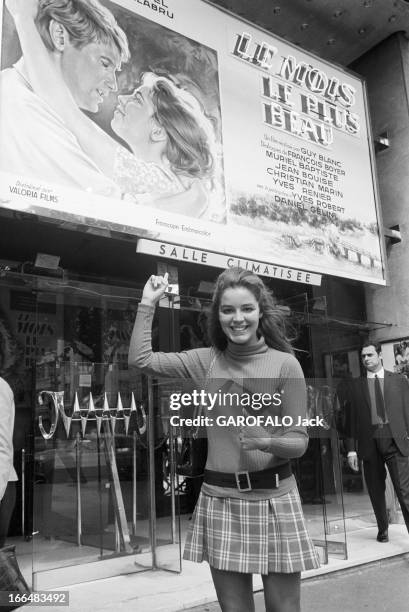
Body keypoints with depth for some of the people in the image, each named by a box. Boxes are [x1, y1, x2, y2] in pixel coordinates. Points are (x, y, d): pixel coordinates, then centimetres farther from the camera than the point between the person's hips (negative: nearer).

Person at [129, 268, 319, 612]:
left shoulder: (285, 364, -5)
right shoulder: (206, 360, 4)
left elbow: (299, 441, -5)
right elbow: (141, 360, 3)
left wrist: (267, 442, -26)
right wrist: (148, 304, 3)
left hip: (274, 497, -2)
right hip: (220, 498, 2)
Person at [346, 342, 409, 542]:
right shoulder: (356, 384, 8)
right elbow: (351, 418, 5)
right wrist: (351, 448, 0)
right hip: (369, 442, 1)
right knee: (376, 491, 10)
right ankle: (382, 529, 28)